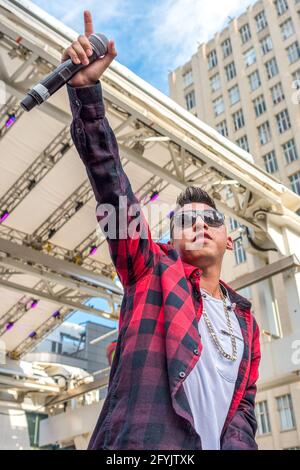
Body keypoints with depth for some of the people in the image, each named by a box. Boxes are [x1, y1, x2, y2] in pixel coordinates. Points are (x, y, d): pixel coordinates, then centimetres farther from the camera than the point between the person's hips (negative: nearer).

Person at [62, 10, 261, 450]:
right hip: (141, 444, -4)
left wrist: (235, 445, -9)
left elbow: (243, 406, 13)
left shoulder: (245, 321, 16)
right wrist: (86, 89, -12)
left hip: (214, 445, 5)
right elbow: (111, 184, -5)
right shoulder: (152, 270, 5)